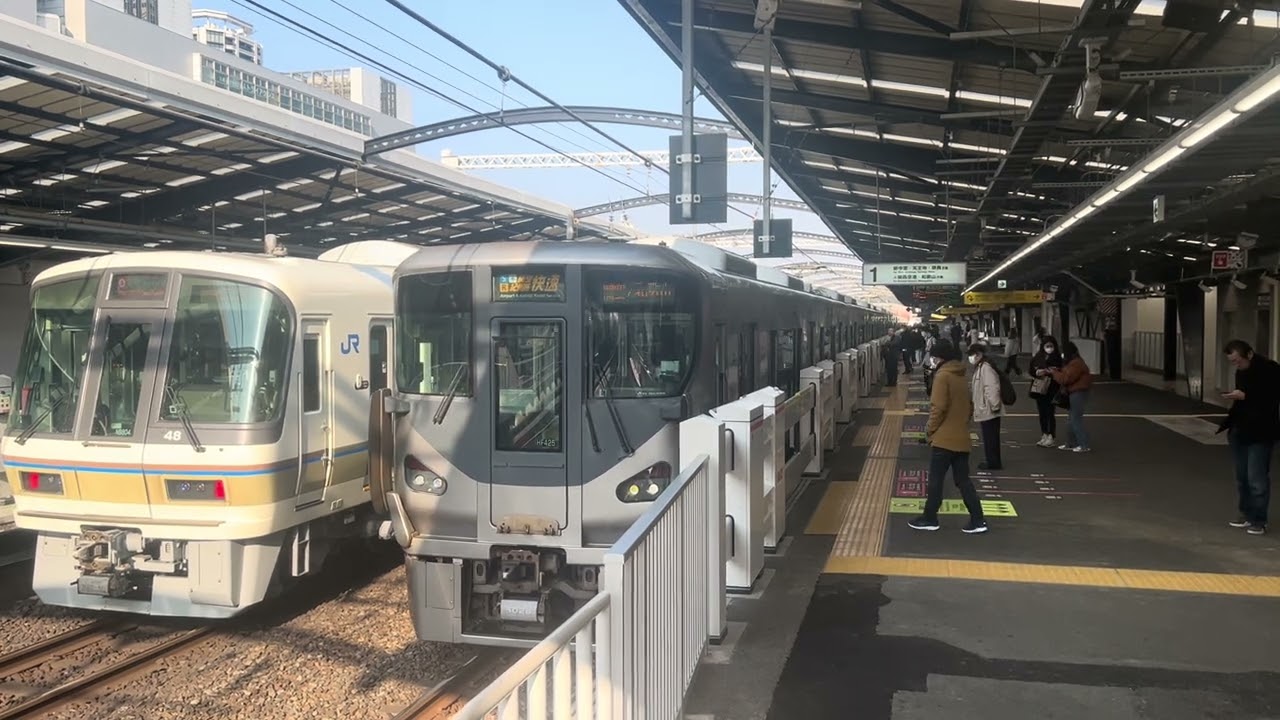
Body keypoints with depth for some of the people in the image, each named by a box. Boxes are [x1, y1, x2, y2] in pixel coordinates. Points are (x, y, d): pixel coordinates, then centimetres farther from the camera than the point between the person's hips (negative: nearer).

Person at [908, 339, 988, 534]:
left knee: (935, 480, 2)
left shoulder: (943, 376, -13)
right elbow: (970, 406, 19)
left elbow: (938, 407, -19)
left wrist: (929, 430, -8)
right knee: (963, 480, 10)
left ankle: (929, 519, 10)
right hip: (961, 438, 8)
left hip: (944, 438, -8)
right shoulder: (962, 376, 12)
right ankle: (978, 520, 8)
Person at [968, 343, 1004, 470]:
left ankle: (994, 463, 4)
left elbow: (992, 388, -26)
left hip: (989, 411, -10)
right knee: (989, 437, 16)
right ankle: (993, 462, 23)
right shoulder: (980, 367, 13)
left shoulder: (986, 368, -19)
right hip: (985, 410, 10)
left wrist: (994, 405, -26)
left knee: (991, 437, -2)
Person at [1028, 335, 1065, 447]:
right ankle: (1044, 435, 21)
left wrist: (1048, 372, -22)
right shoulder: (1037, 357, 5)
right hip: (1039, 388, 4)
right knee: (1042, 413, 11)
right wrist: (1037, 372, -12)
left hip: (1051, 389, -4)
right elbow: (1030, 370, 6)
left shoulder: (1057, 358, -6)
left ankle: (1051, 437, 6)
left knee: (1050, 413, -2)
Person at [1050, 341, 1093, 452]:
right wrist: (1056, 372, 3)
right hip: (1074, 393, 11)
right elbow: (1066, 375, 16)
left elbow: (1066, 379, -22)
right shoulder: (1073, 362, 16)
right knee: (1071, 419, 15)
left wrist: (1054, 373, -11)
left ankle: (1084, 445, -4)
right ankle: (1071, 444, 21)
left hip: (1078, 393, -11)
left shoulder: (1076, 364, -19)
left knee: (1076, 419, -8)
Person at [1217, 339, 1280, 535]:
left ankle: (1259, 520, 4)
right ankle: (1246, 514, 24)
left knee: (1257, 478, -5)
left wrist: (1244, 396, -23)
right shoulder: (1241, 372, 11)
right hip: (1240, 431, 8)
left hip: (1260, 434, -8)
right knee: (1242, 476, 13)